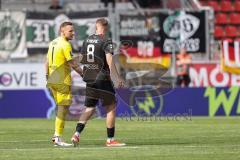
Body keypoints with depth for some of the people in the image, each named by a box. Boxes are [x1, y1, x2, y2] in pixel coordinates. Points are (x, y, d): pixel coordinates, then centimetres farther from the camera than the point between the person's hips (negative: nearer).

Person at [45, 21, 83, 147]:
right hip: (62, 81, -9)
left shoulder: (52, 43, 15)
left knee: (61, 107, 15)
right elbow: (73, 63, -13)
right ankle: (58, 137, -7)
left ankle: (56, 135, 12)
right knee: (63, 108, -5)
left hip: (52, 80, 9)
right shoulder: (65, 44, -12)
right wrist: (84, 74, -6)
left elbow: (47, 62, 18)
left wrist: (48, 78, 21)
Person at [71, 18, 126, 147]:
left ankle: (77, 134, -4)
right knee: (111, 107, 3)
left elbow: (82, 59, 16)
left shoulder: (87, 41, 10)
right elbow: (110, 62, -18)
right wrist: (118, 78, -17)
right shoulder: (106, 42, -10)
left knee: (89, 108, 11)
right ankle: (110, 140, 3)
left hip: (90, 79, 6)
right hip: (102, 78, -6)